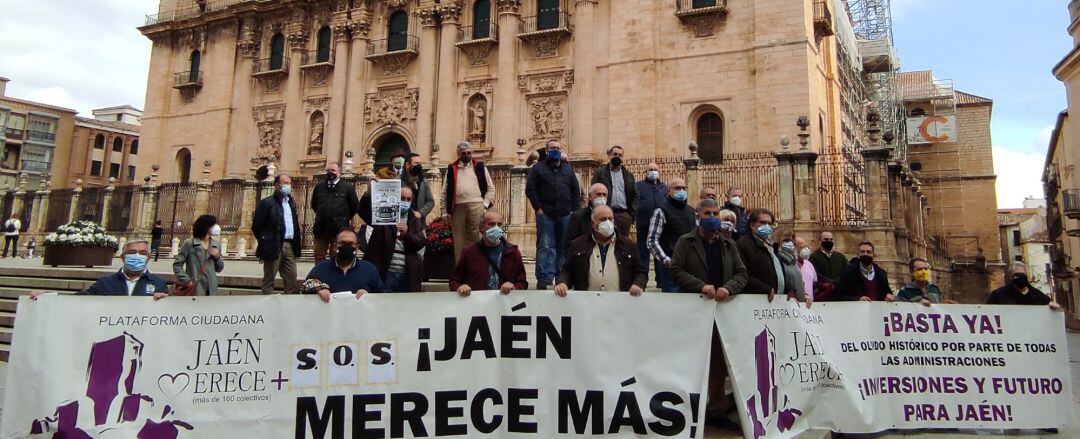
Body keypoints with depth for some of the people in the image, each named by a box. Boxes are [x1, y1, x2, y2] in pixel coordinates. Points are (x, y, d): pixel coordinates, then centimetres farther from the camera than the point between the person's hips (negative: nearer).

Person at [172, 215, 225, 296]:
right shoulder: (189, 243, -1)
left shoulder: (216, 244, 11)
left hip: (211, 290, 4)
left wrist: (217, 257, -4)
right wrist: (187, 281, -11)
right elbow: (177, 265, -1)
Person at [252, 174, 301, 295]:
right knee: (269, 280, 4)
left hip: (290, 246, 6)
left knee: (292, 280, 6)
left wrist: (296, 243, 11)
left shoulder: (291, 202, 16)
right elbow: (256, 226, -5)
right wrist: (265, 243, 0)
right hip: (274, 246, -6)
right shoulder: (266, 203, -6)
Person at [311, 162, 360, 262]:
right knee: (319, 258, 7)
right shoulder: (319, 187, 11)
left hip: (339, 230, -3)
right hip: (321, 228, 3)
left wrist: (345, 218, 7)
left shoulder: (348, 187, 0)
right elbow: (314, 205, 24)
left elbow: (355, 207, 3)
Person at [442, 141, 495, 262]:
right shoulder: (452, 169, 15)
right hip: (457, 207, 1)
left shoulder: (480, 167, 13)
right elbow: (445, 192, 12)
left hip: (476, 206, -1)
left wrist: (485, 203, -1)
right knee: (459, 240, 3)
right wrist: (445, 211, 4)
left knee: (476, 238, -1)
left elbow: (491, 188, 12)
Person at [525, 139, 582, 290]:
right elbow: (530, 189, -2)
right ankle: (544, 278, -5)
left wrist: (575, 209, 3)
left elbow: (576, 191, 13)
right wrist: (538, 208, -9)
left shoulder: (568, 169, 15)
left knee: (564, 247, 7)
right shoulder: (538, 168, 5)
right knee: (545, 246, -6)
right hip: (545, 214, -3)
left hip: (565, 215, 3)